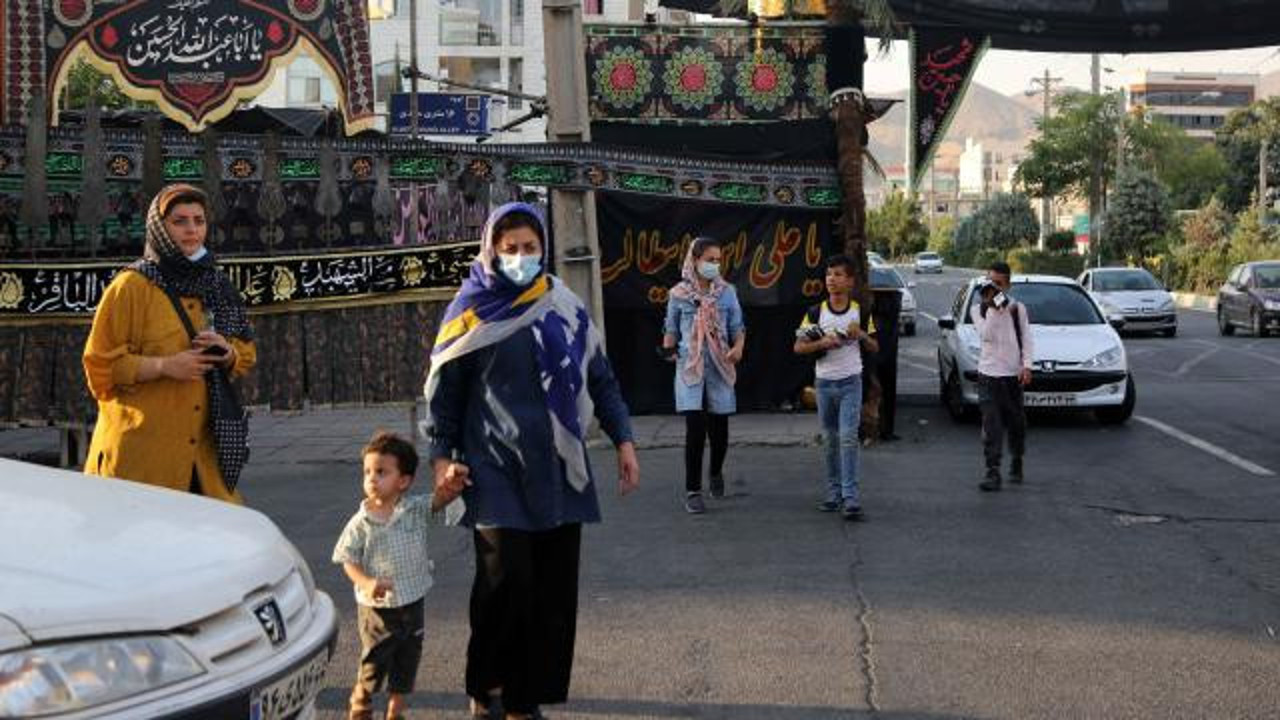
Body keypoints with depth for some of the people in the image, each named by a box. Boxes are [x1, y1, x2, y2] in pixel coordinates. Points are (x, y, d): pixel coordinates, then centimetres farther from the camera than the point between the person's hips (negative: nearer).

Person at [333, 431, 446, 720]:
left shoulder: (415, 509, -5)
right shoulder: (361, 523, -12)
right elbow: (349, 562, -8)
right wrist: (367, 584, -25)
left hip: (412, 603, 3)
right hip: (377, 607, -3)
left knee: (407, 662, 15)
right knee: (373, 663, 6)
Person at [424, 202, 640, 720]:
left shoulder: (565, 307, 8)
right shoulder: (471, 312, 1)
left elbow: (600, 378, 14)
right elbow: (443, 391, 3)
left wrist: (622, 440, 9)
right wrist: (442, 457, -6)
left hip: (559, 471, 4)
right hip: (496, 472, -3)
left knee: (554, 590, 4)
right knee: (505, 580, -12)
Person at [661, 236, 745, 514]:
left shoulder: (727, 292, 5)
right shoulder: (678, 294, 2)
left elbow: (738, 327, 8)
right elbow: (671, 328, 11)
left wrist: (738, 347, -11)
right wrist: (668, 348, -8)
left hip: (719, 368, 2)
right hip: (690, 367, -2)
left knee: (719, 429, 6)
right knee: (695, 429, -10)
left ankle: (716, 472, 37)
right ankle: (692, 492, -2)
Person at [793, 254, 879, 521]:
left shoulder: (861, 312, 1)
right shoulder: (815, 313, 0)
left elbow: (874, 348, 8)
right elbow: (798, 347, 0)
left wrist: (861, 335, -12)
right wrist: (822, 342, -17)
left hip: (850, 382, -2)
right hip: (824, 382, 2)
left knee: (848, 438, -12)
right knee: (831, 440, 10)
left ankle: (851, 497, -13)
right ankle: (834, 493, 19)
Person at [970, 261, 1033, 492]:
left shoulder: (1017, 308, 7)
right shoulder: (977, 309, 5)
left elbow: (1026, 339, 5)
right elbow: (986, 335, -10)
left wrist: (1026, 365, -6)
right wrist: (993, 308, -14)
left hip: (1013, 374, 1)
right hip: (989, 374, -1)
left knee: (1016, 423, 11)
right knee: (991, 424, -10)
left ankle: (1016, 464, 30)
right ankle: (992, 472, -13)